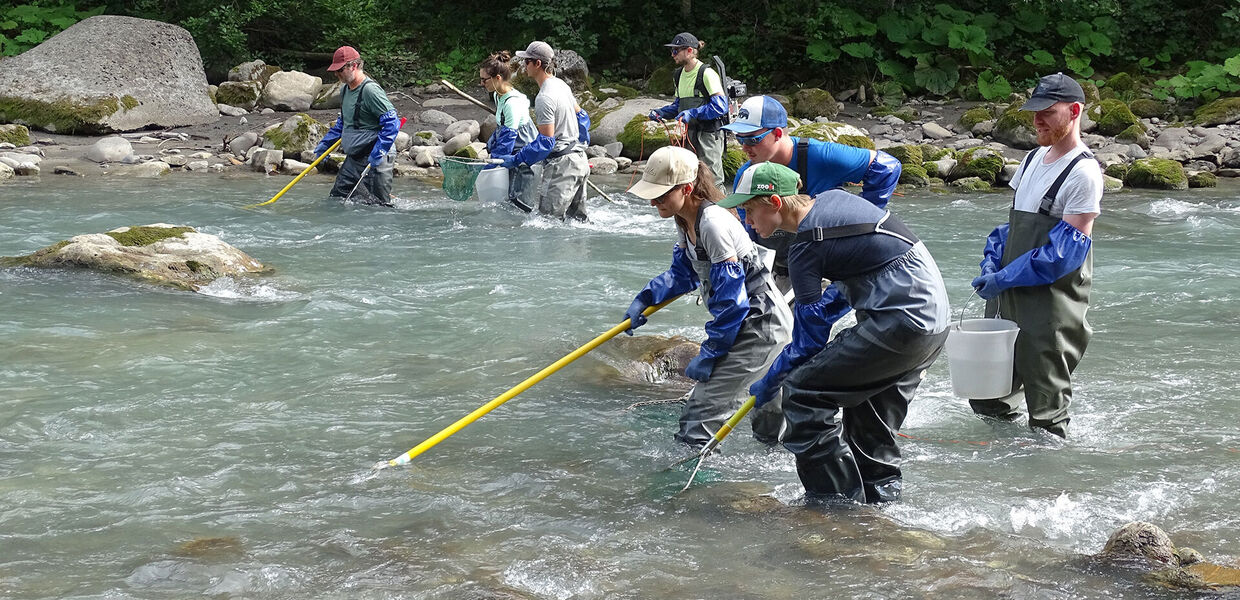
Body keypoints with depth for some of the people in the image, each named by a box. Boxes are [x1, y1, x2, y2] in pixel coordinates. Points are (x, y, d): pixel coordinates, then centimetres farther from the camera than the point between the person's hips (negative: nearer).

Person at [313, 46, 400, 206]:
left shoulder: (370, 90, -19)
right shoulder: (345, 90, 12)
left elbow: (392, 123, -23)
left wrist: (378, 153, -25)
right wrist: (325, 144, 24)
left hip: (374, 158, -10)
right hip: (354, 157, 10)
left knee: (379, 204, -9)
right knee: (336, 196, 12)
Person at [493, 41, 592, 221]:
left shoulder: (545, 98, -19)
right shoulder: (561, 85, 11)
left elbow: (546, 141, -21)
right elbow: (581, 116, 24)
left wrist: (516, 160, -16)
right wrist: (582, 141, 36)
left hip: (561, 164, -10)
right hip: (580, 160, 10)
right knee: (577, 219, 14)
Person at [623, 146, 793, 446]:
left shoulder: (713, 224, -26)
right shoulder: (685, 220, 3)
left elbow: (731, 300, -25)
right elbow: (684, 273, 20)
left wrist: (709, 354, -20)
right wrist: (645, 300, 5)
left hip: (760, 326, -11)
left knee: (700, 413, -14)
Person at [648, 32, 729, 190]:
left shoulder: (707, 73, -15)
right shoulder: (679, 75, 11)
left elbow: (720, 106, -21)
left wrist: (692, 113, -26)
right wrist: (661, 113, 3)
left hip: (710, 133, -8)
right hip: (690, 132, 8)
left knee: (712, 180, -8)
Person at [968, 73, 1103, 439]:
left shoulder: (1083, 172, -13)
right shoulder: (1033, 160, 13)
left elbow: (1066, 249, -18)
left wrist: (1005, 278, -18)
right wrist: (992, 263, 3)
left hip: (1051, 305, -8)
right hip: (1007, 299, 8)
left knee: (1047, 416, 1)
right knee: (988, 401, 17)